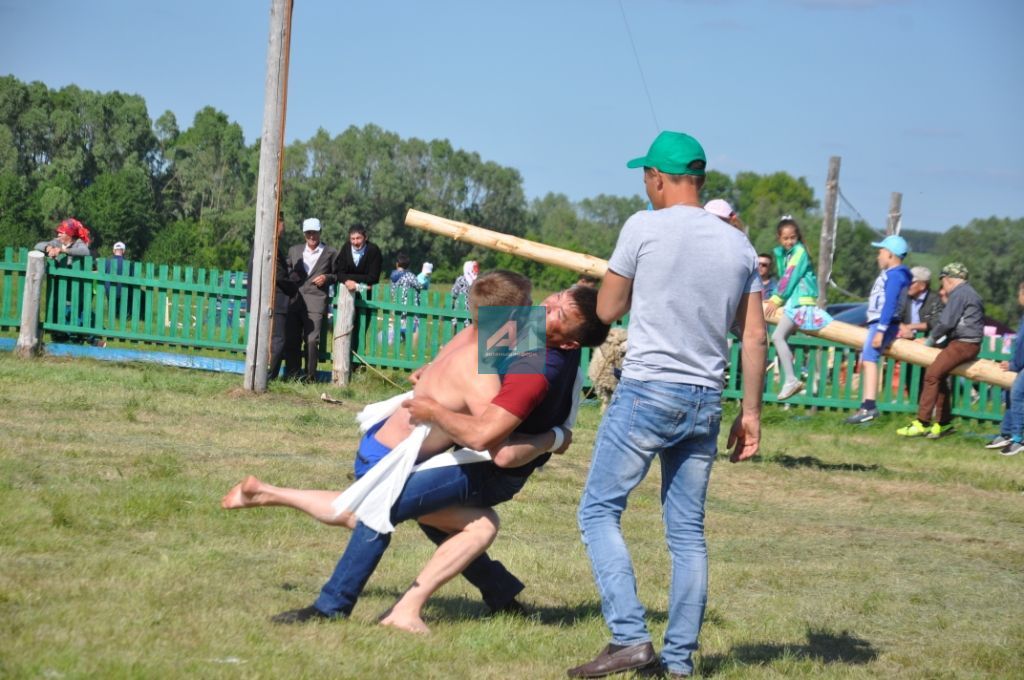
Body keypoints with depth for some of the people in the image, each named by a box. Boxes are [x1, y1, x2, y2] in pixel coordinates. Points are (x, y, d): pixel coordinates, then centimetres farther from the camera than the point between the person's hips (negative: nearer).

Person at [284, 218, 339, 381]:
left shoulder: (330, 253, 6)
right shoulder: (294, 250, 18)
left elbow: (338, 275, 13)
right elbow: (287, 270, 27)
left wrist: (327, 278, -6)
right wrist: (290, 279, 6)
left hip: (316, 302, -4)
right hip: (295, 302, 4)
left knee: (312, 340, -10)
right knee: (291, 340, 1)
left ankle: (310, 377, -4)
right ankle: (292, 375, 9)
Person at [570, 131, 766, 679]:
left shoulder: (645, 228, -6)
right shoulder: (738, 245, 7)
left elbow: (606, 310, 3)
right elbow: (755, 337, 7)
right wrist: (751, 411, 13)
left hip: (646, 392, -5)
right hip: (705, 403, 5)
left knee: (599, 511, 2)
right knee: (687, 531, 10)